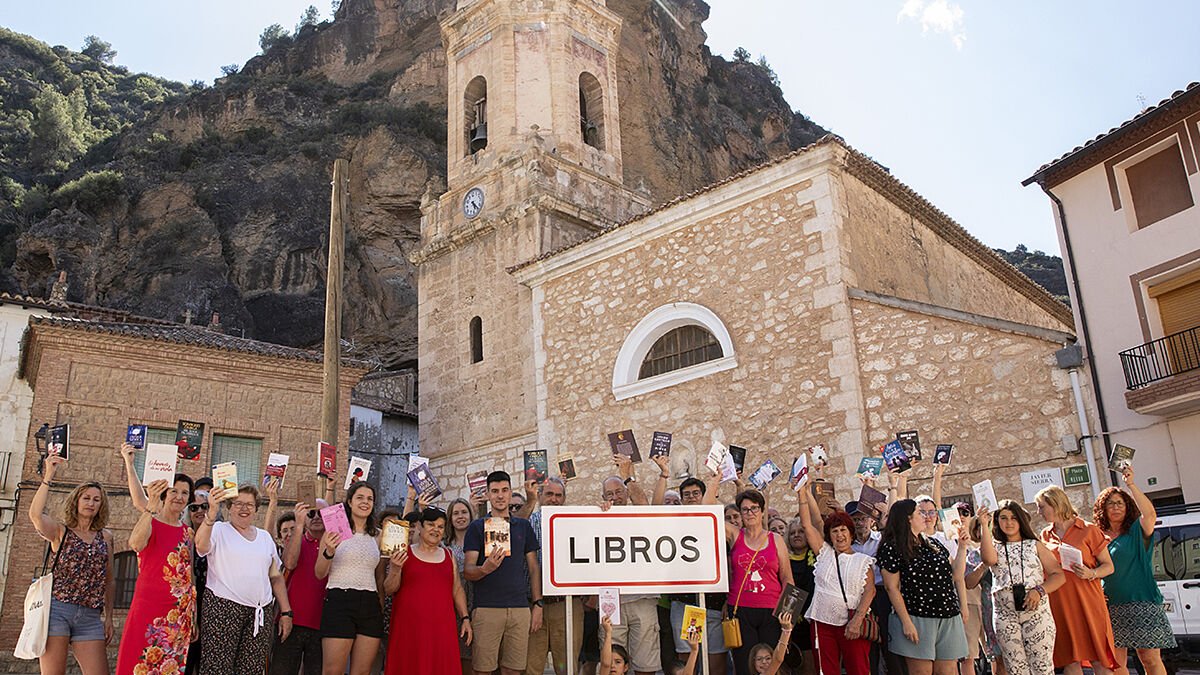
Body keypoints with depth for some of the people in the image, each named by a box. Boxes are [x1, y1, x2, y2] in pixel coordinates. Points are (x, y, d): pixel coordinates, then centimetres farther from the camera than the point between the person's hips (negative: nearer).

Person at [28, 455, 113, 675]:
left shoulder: (105, 537, 15)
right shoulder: (60, 531, 6)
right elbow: (35, 514, -17)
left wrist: (109, 616, 12)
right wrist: (49, 476, -18)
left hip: (90, 616, 3)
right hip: (57, 608, -3)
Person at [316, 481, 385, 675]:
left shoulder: (377, 535, 13)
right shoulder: (335, 530, 1)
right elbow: (319, 574, 0)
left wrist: (382, 607, 8)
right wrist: (328, 553, -18)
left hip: (370, 605, 4)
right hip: (339, 602, -4)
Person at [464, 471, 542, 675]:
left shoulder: (523, 526, 14)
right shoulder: (477, 526, 5)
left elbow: (533, 568, 14)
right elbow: (468, 572, -2)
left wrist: (538, 604, 4)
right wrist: (485, 569, -24)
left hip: (520, 608, 3)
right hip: (486, 608, -2)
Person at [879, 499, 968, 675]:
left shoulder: (934, 544, 16)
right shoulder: (892, 548, -5)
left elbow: (955, 575, 18)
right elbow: (892, 588, -9)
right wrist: (906, 622, -14)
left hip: (949, 618, 5)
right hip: (917, 619, -5)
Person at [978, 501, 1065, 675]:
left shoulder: (1034, 545, 12)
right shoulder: (995, 546, 13)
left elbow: (1058, 576, 6)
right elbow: (989, 559, -12)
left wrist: (1039, 591, -11)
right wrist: (984, 526, -12)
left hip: (1036, 611, -1)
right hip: (1005, 614, 1)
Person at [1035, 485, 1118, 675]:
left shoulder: (1088, 530, 1)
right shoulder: (1045, 536, 14)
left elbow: (1108, 566, 2)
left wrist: (1091, 574, -15)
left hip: (1088, 602, -4)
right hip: (1059, 605, 4)